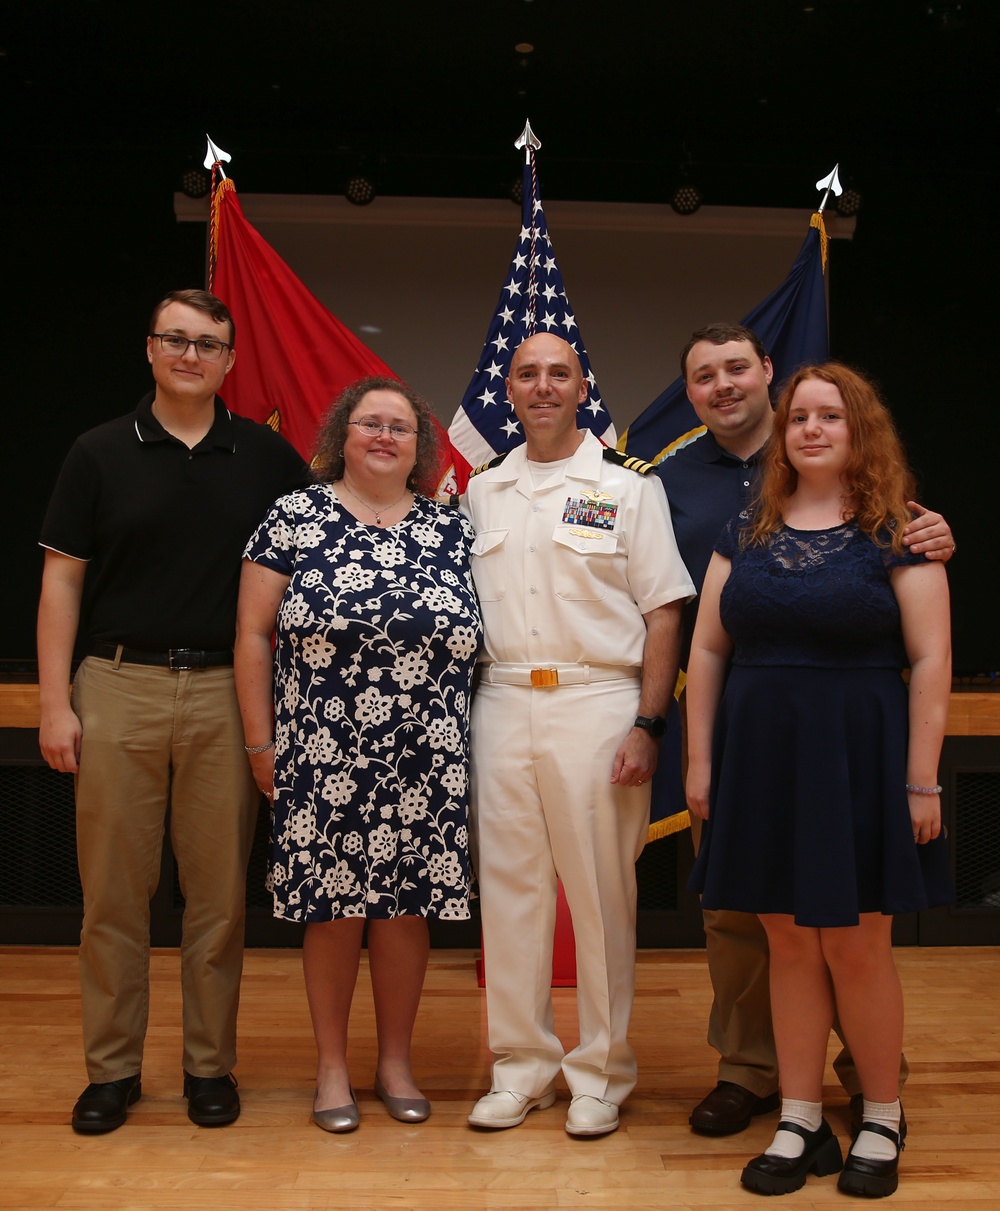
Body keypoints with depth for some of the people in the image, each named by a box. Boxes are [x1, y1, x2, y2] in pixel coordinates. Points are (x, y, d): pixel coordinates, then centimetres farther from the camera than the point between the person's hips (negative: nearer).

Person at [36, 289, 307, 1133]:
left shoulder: (267, 456, 7)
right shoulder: (101, 453, 5)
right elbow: (62, 580, 4)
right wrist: (55, 704, -3)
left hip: (226, 692, 1)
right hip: (120, 687, 0)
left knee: (221, 890, 6)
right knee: (113, 890, 6)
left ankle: (211, 1065, 21)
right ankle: (113, 1069, 21)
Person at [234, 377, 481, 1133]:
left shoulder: (451, 529, 8)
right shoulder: (294, 519, 2)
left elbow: (474, 636, 10)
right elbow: (254, 635, 1)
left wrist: (465, 743, 5)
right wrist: (261, 743, -1)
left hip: (422, 766, 2)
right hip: (323, 761, -2)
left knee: (406, 904, 7)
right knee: (333, 904, 5)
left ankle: (396, 1062, 27)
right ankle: (333, 1065, 24)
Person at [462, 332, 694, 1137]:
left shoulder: (627, 487, 2)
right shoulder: (481, 492, 14)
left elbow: (664, 613, -2)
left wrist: (647, 726, -10)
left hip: (597, 704, -3)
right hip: (502, 704, 4)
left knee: (601, 891, 3)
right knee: (508, 885, 8)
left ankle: (602, 1072, 18)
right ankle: (522, 1064, 22)